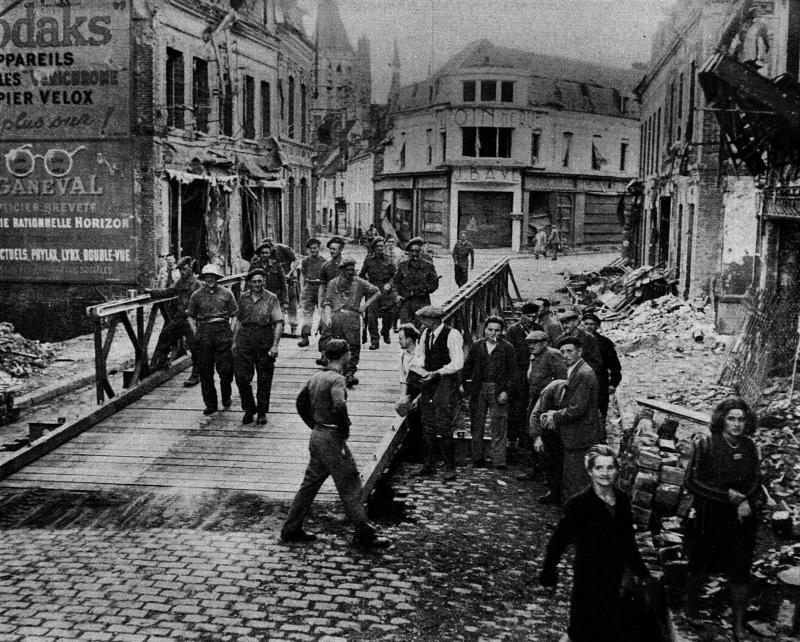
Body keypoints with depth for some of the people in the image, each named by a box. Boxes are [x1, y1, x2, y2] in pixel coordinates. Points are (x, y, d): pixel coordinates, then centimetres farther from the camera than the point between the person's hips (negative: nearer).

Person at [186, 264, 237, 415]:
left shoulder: (226, 293, 7)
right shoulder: (197, 295, 9)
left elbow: (235, 315, 8)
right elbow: (190, 316, 16)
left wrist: (234, 333, -2)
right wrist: (194, 331, 4)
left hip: (223, 332, -1)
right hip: (204, 334, 1)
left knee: (226, 369, -6)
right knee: (205, 371, 2)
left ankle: (226, 396, 21)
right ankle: (210, 404, 12)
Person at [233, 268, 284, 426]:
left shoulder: (271, 299, -2)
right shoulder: (243, 298, 9)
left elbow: (279, 323, -5)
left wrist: (275, 345, -13)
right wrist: (234, 341, 15)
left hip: (265, 339, -3)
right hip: (245, 338, 3)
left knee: (264, 379, 5)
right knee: (241, 377, -3)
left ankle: (262, 413, 18)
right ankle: (249, 409, 15)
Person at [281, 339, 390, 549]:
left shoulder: (317, 376, 9)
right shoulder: (336, 379, -18)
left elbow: (301, 402, 19)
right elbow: (339, 406, -33)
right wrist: (345, 429, -17)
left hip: (317, 435, 9)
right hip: (332, 439, -9)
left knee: (310, 483, 16)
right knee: (351, 487, 0)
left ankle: (291, 530, 20)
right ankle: (363, 534, 8)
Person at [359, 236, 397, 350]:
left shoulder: (388, 260, 8)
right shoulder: (368, 260, 6)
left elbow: (395, 274, 11)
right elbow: (361, 275, 16)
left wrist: (389, 284, -3)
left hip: (386, 291, 1)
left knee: (388, 315, -1)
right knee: (371, 316, -9)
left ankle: (385, 332, 30)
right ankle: (374, 341, -4)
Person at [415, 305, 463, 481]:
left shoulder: (452, 335, -13)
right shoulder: (426, 334, 10)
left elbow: (457, 364, -17)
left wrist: (436, 373, -21)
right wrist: (422, 371, -3)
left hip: (446, 383, -7)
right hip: (428, 382, 7)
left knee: (443, 427, -8)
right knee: (427, 427, 8)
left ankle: (450, 468, 3)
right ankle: (429, 464, 18)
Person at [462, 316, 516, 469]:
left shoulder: (507, 348, 2)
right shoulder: (476, 346, 9)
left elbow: (512, 372, 1)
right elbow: (467, 367, 12)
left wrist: (506, 391, -8)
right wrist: (465, 385, 1)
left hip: (498, 391, -3)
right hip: (478, 390, 3)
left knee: (499, 429, -4)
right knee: (476, 427, 7)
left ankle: (499, 461, -2)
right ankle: (478, 459, 16)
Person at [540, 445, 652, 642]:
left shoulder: (622, 500, 2)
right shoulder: (579, 503, -15)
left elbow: (628, 542, 13)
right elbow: (559, 540, -10)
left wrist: (642, 573, 17)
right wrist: (548, 572, -9)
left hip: (614, 580, 5)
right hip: (588, 579, -5)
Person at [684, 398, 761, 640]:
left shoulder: (749, 447, 0)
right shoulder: (705, 444, -12)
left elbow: (756, 481, 11)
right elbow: (691, 482, -12)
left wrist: (748, 501, -9)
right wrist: (725, 495, -18)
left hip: (741, 519, 3)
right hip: (709, 519, -3)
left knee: (740, 572, 5)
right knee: (700, 568, 12)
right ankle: (691, 609, 36)